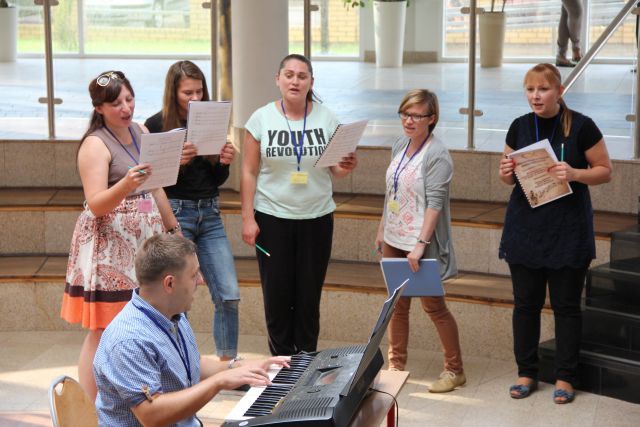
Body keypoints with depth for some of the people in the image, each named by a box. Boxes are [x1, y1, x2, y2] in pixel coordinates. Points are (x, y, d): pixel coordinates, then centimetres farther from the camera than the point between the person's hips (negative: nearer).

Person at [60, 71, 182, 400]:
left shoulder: (140, 132, 10)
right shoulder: (95, 144, -12)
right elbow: (96, 204, -20)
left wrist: (172, 228, 19)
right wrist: (126, 184, -37)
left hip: (143, 241, 7)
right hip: (109, 246, -7)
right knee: (103, 332, -5)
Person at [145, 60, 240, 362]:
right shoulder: (157, 125, -5)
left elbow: (219, 180, 13)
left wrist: (224, 163, -8)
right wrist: (174, 161, -24)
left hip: (210, 215, 4)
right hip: (174, 214, -4)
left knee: (229, 296, 0)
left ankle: (228, 362, 14)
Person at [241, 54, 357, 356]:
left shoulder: (326, 119, 1)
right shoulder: (262, 119, -2)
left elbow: (334, 170, 6)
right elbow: (249, 172, -2)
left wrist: (345, 168, -17)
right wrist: (248, 218, -7)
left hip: (317, 218, 1)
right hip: (272, 217, -1)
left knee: (309, 294, 7)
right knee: (277, 293, 4)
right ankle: (281, 360, 17)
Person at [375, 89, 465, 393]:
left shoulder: (437, 155, -15)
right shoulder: (400, 146, 8)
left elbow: (435, 203, -21)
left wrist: (420, 244, -26)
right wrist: (382, 231, 18)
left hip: (420, 243, -7)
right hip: (394, 240, 7)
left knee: (433, 305, 0)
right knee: (397, 304, 14)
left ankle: (454, 370, 13)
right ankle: (396, 365, 25)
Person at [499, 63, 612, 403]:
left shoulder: (581, 126, -8)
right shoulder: (519, 127, 4)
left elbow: (605, 171, -3)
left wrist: (574, 174, -21)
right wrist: (506, 173, -9)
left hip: (568, 230, -3)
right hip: (525, 226, 4)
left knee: (566, 305, 4)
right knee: (525, 303, 8)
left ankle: (565, 377, 14)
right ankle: (526, 373, 20)